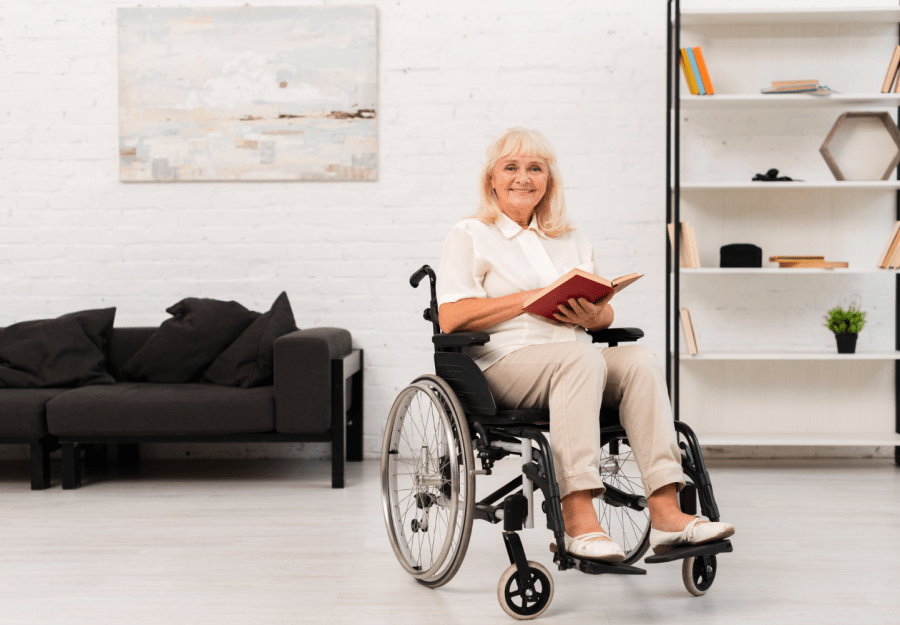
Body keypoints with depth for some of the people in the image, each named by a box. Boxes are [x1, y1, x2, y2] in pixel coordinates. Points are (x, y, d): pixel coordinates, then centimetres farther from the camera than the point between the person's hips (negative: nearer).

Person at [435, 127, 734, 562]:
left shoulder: (571, 241, 27)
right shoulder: (469, 236, 10)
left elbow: (605, 311, 20)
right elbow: (451, 317, -4)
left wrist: (593, 315, -6)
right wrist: (530, 299, -9)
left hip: (576, 361, 5)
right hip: (506, 360, -5)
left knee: (639, 360, -26)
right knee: (582, 357, -35)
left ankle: (665, 513, -35)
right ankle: (578, 518, -42)